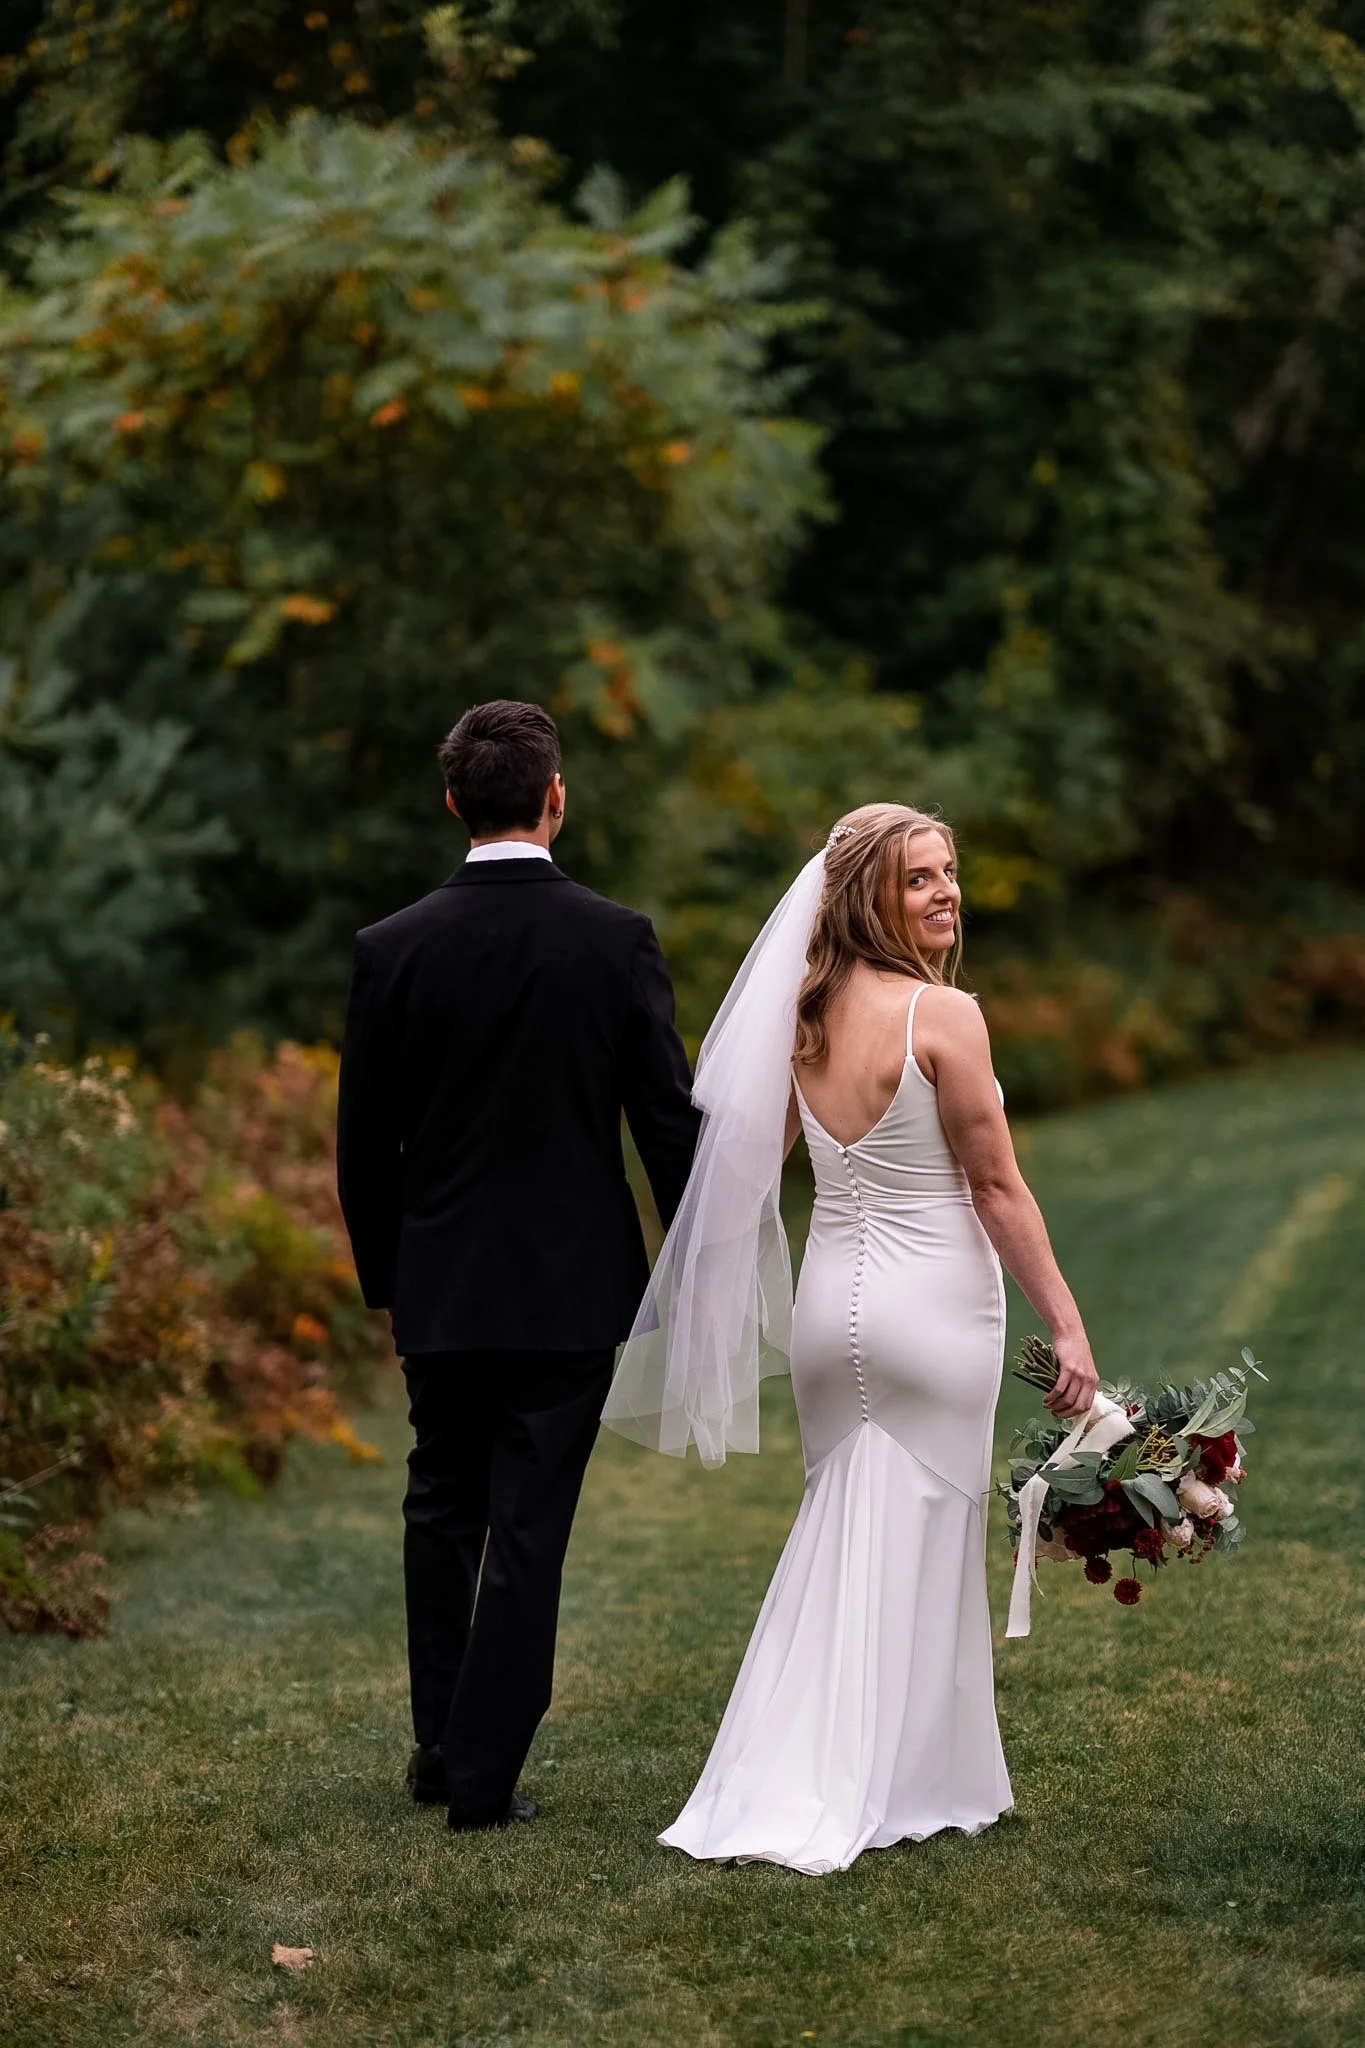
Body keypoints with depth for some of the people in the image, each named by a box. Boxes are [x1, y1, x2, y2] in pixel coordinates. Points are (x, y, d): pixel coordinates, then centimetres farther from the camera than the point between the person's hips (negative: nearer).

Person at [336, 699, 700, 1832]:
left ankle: (440, 1742, 26)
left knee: (442, 1511, 19)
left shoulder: (393, 948, -6)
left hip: (440, 1285, 2)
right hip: (574, 1286, -1)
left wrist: (383, 1275, 14)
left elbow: (364, 1141, 0)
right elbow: (671, 1119, -6)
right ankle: (485, 1773, 7)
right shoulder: (618, 940, -9)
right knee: (529, 1528, 4)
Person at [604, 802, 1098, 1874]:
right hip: (933, 1304, -6)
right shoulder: (944, 1015, -15)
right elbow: (996, 1187, -15)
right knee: (921, 1544, 4)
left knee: (837, 1535, 16)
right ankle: (903, 1787, 10)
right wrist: (1067, 1324, -11)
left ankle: (787, 1783, 16)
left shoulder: (807, 1014, 4)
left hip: (831, 1303, 6)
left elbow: (749, 1155, 12)